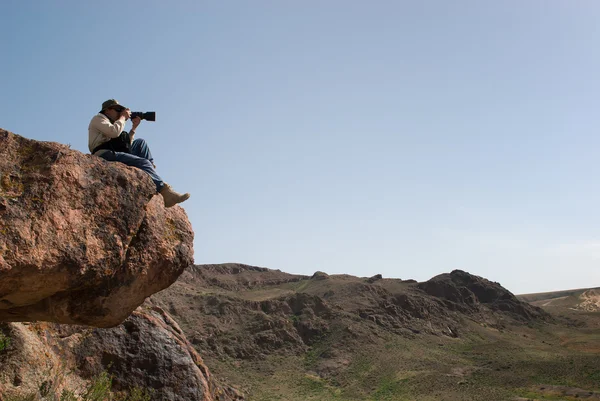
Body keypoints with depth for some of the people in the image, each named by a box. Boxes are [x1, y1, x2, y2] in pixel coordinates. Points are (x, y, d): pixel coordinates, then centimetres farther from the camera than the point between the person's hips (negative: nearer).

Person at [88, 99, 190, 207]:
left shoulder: (111, 122, 33)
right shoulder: (98, 118, 7)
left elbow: (127, 144, 27)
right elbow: (114, 132, -14)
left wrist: (134, 127, 20)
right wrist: (123, 117, 1)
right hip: (105, 156, -9)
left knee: (140, 142, 11)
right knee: (143, 162, -23)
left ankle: (151, 170, -9)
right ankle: (166, 193, -36)